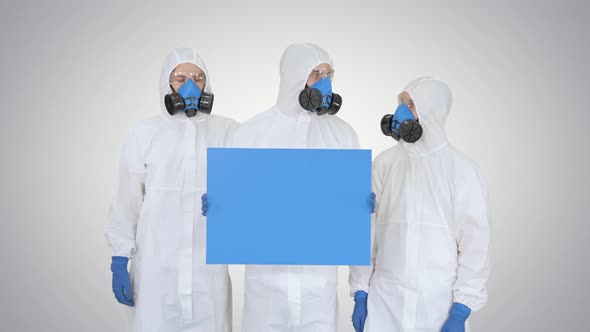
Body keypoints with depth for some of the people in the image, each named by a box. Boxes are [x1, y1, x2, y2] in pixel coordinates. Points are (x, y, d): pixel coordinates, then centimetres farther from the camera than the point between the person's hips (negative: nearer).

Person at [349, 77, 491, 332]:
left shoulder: (462, 169, -6)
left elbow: (475, 242, -7)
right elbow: (366, 231, 3)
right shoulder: (384, 163, 1)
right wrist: (360, 294, 2)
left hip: (439, 305, -2)